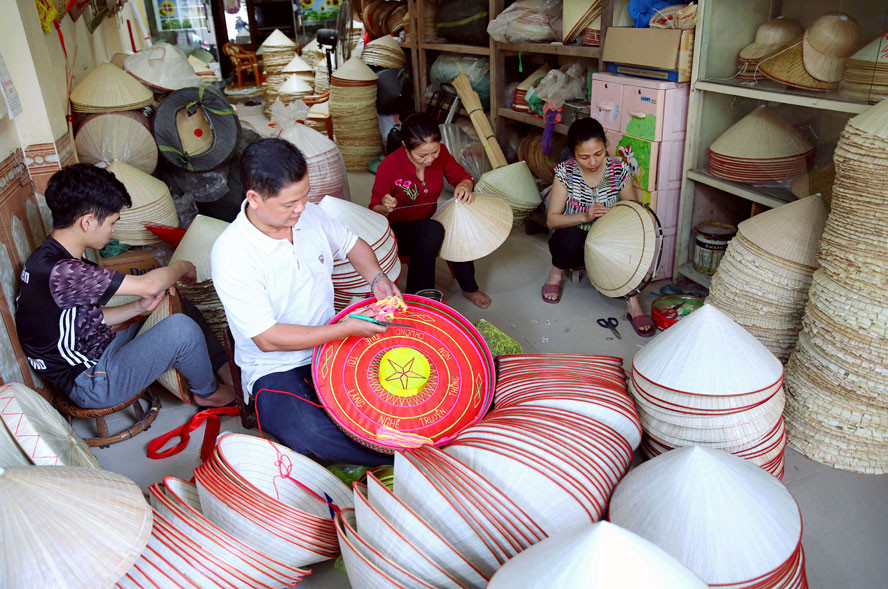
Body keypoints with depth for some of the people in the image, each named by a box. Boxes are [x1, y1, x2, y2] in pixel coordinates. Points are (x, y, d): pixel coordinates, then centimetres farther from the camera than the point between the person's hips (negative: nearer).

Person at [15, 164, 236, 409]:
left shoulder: (51, 259, 3)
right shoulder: (60, 272, -30)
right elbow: (148, 284, -28)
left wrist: (141, 307, -3)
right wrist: (182, 267, -8)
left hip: (99, 351, 10)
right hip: (92, 384, -10)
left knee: (184, 310, 10)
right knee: (181, 328, -23)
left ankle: (226, 370, 19)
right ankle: (207, 392, 4)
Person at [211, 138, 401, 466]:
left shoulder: (309, 215, -3)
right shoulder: (231, 255, -21)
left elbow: (352, 245, 18)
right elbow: (268, 338, -21)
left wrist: (377, 278, -4)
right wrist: (347, 329, -23)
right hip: (275, 369, -5)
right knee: (309, 434, -33)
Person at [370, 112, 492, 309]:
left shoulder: (441, 153, -11)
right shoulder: (389, 167, -21)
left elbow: (462, 176, 4)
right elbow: (374, 211, -10)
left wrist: (464, 186, -20)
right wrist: (385, 208, -34)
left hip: (428, 223, 5)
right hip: (397, 230, -4)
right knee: (433, 230, -34)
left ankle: (468, 287, -5)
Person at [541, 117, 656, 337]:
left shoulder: (620, 170, -10)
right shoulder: (565, 172, -12)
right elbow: (552, 219, -15)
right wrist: (585, 216, -32)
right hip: (573, 244, -1)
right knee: (571, 235, -35)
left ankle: (632, 304, -24)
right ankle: (556, 272, -2)